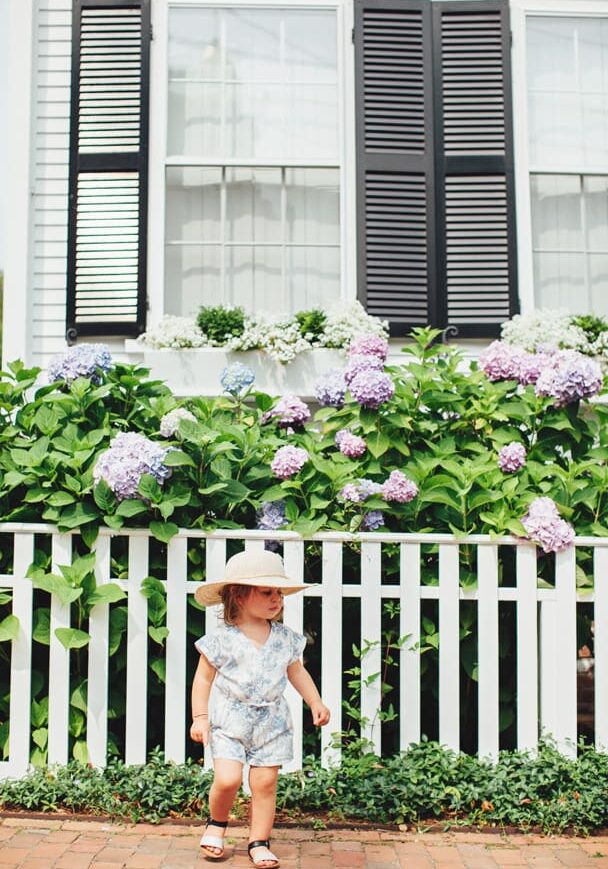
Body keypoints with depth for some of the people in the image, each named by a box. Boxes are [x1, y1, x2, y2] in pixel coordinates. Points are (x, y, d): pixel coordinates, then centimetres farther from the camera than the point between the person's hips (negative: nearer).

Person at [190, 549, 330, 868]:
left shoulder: (286, 639, 2)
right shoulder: (222, 640, -10)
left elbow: (297, 672, 16)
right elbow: (203, 678, -3)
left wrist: (316, 702, 10)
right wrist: (200, 717, -7)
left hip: (271, 723, 3)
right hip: (229, 722, -3)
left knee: (265, 782, 3)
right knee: (227, 779, -13)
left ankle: (259, 842, 20)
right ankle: (217, 823, 18)